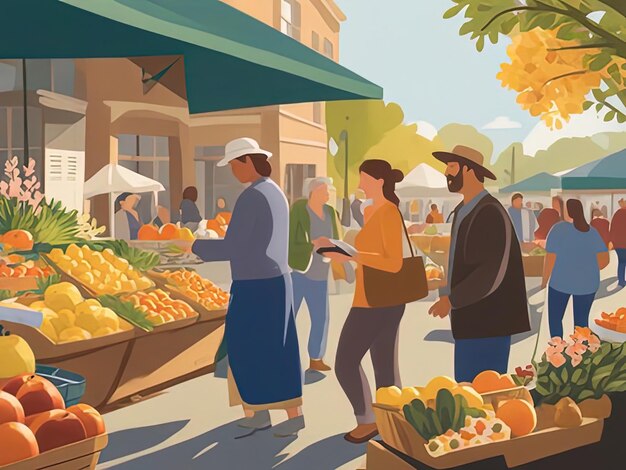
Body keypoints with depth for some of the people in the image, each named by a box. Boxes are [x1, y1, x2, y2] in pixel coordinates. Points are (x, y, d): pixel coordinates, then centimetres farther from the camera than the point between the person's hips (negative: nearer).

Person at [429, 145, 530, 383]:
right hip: (468, 320, 9)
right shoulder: (461, 211, 12)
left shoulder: (490, 213, -18)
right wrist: (447, 293, 8)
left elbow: (493, 273, -22)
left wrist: (451, 300, -17)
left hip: (486, 322, -9)